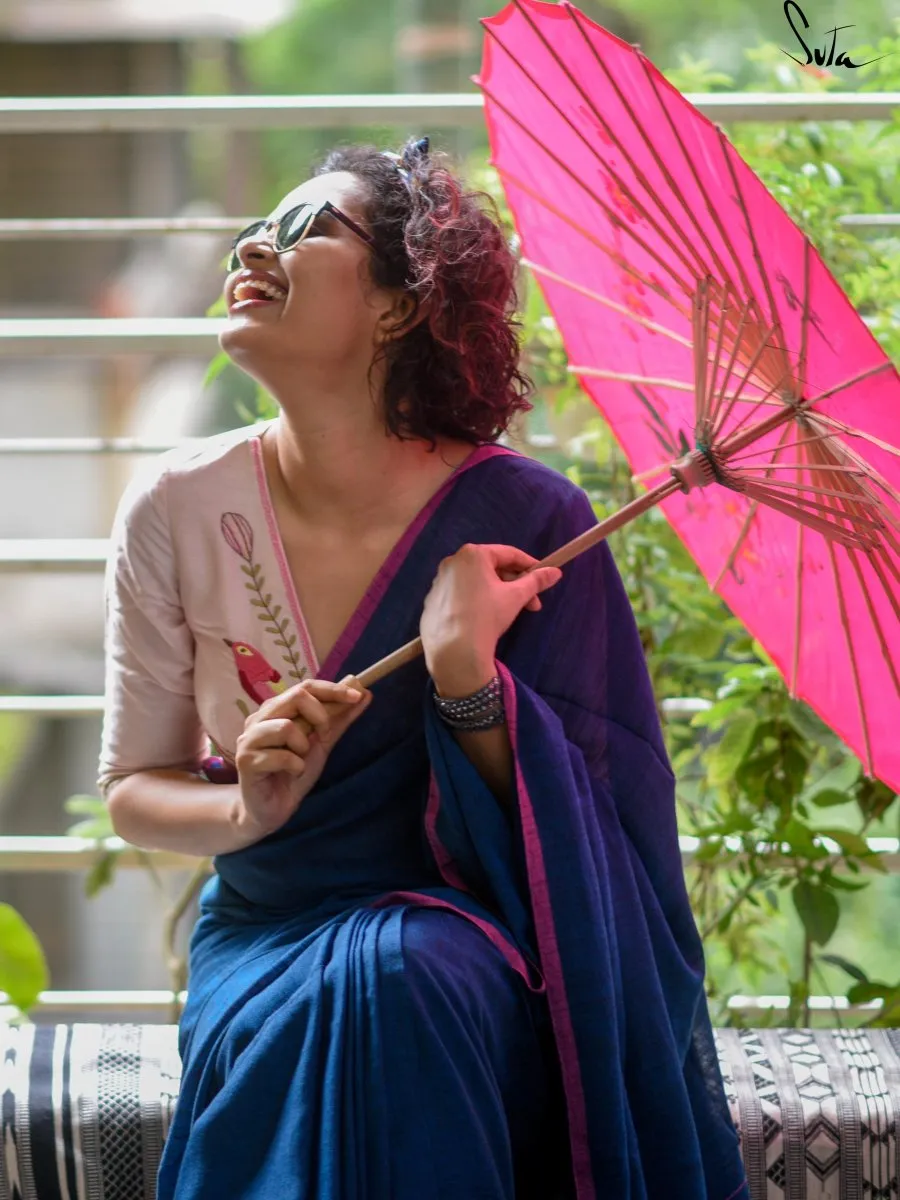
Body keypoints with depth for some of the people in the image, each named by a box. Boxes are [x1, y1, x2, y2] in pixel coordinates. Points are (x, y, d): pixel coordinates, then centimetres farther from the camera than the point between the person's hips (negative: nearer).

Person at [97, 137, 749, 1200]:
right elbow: (131, 792, 4)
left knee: (397, 977, -34)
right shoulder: (177, 512, -5)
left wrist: (467, 673, -27)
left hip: (467, 939, -1)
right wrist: (246, 808, -18)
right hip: (267, 941, 1)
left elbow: (576, 835, -10)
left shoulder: (525, 522, -11)